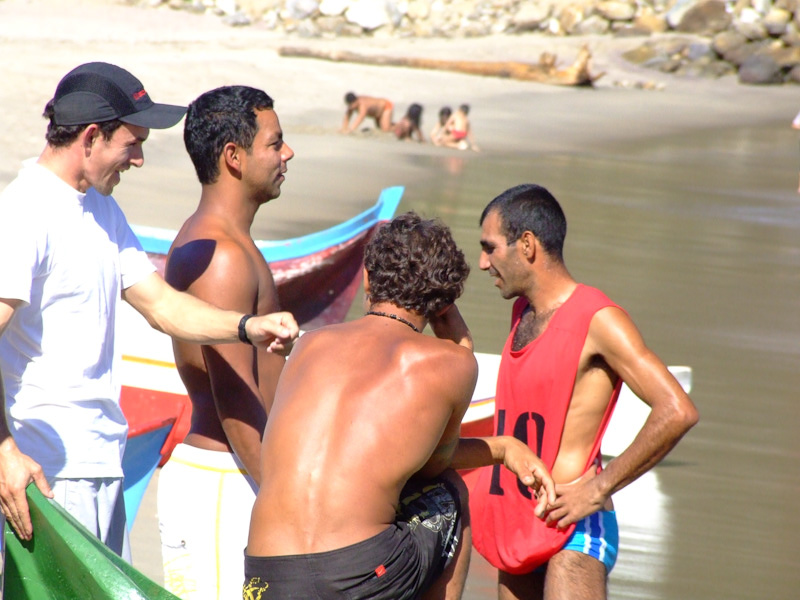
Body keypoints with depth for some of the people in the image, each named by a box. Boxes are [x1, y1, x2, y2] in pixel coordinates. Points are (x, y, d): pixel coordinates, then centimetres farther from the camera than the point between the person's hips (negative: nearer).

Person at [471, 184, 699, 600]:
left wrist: (598, 488, -17)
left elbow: (677, 412, -21)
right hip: (518, 530, 9)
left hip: (573, 533, -9)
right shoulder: (523, 313, 16)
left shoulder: (598, 320, -12)